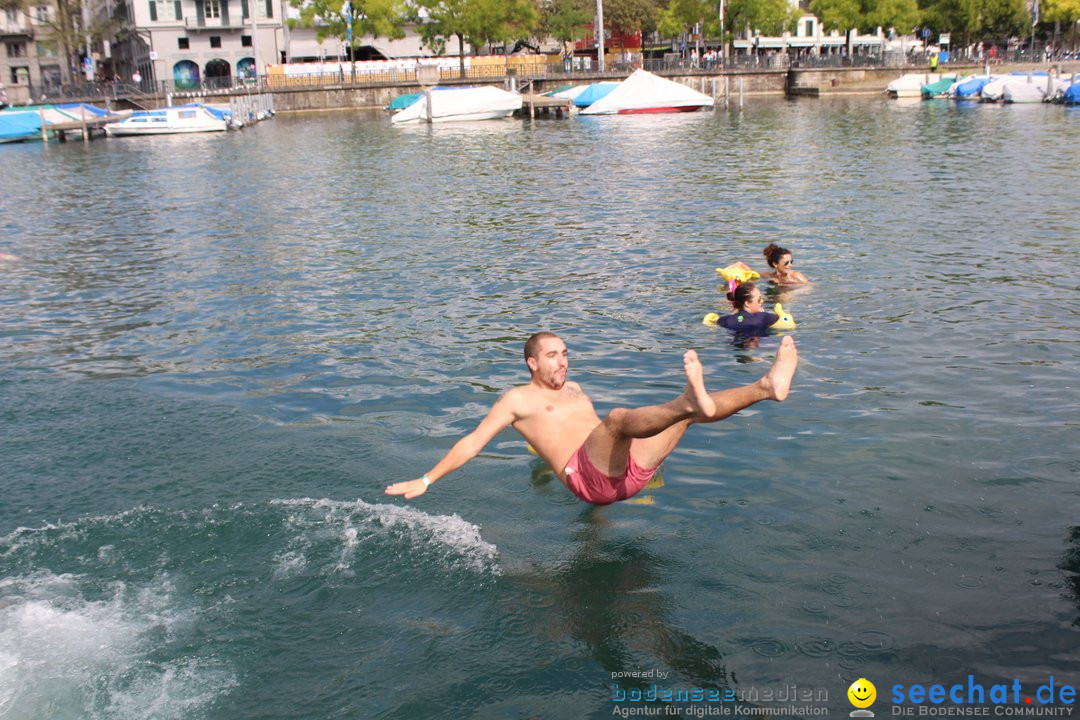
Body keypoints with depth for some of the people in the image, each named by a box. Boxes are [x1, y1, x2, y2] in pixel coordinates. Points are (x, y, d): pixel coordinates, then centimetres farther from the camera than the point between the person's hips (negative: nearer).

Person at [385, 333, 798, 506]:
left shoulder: (574, 390, 31)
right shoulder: (518, 399, 11)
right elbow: (472, 443, 7)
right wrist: (427, 480, 1)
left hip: (628, 471, 8)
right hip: (586, 475, -8)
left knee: (690, 410, -3)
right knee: (616, 417, -37)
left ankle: (767, 387, -20)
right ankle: (689, 401, -64)